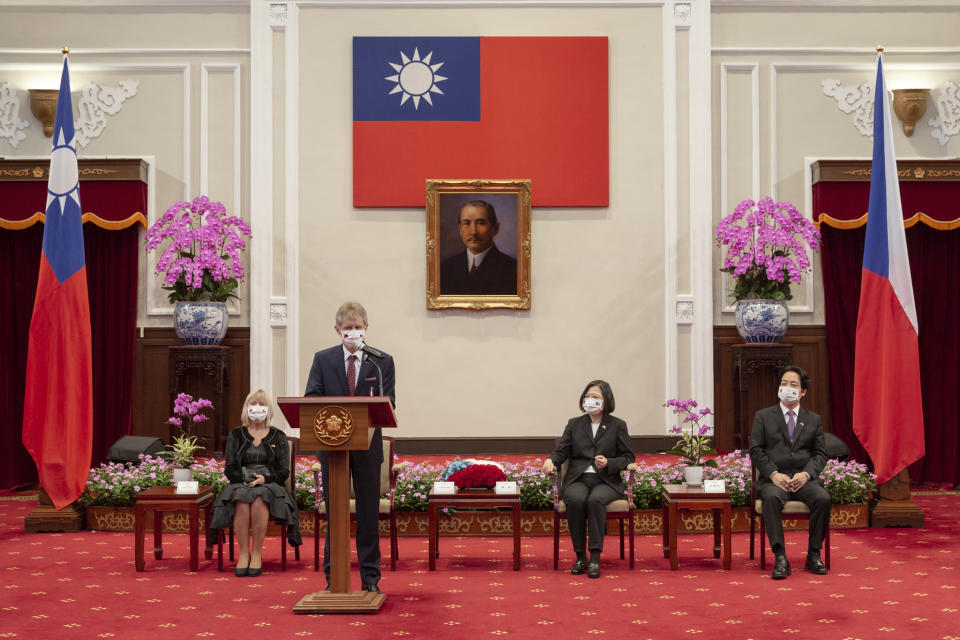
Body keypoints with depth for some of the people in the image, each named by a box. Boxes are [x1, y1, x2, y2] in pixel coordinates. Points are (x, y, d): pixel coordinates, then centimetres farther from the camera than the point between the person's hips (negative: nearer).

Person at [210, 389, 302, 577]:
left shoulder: (278, 437, 13)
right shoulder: (236, 435, 16)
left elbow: (283, 471, 7)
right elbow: (230, 469, 10)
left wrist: (265, 479, -12)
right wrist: (245, 480, -10)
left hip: (269, 485, -1)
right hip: (241, 485, 1)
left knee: (259, 500, -37)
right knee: (241, 501, -35)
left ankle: (257, 553, -28)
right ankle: (243, 553, -29)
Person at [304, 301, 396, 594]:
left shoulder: (382, 361, 4)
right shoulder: (323, 359, 6)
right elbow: (310, 399, -1)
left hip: (367, 445, 0)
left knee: (368, 513, 6)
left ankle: (370, 579, 14)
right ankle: (333, 578, 15)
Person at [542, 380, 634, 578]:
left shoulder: (618, 425, 12)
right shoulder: (574, 424, 18)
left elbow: (627, 457, 9)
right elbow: (562, 451, 10)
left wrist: (609, 463, -11)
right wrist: (550, 460, -13)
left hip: (606, 481, -1)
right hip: (578, 479, 2)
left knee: (595, 500, -36)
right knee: (576, 500, -34)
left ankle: (595, 558, -33)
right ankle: (580, 556, -23)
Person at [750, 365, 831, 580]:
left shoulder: (813, 420, 16)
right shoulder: (763, 416, 11)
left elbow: (820, 454, 9)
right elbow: (756, 451, 3)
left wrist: (806, 474, -11)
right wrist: (774, 474, -13)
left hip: (804, 479, 2)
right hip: (773, 479, -2)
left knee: (823, 498, -30)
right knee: (771, 498, -36)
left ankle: (814, 555, -16)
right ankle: (780, 558, -35)